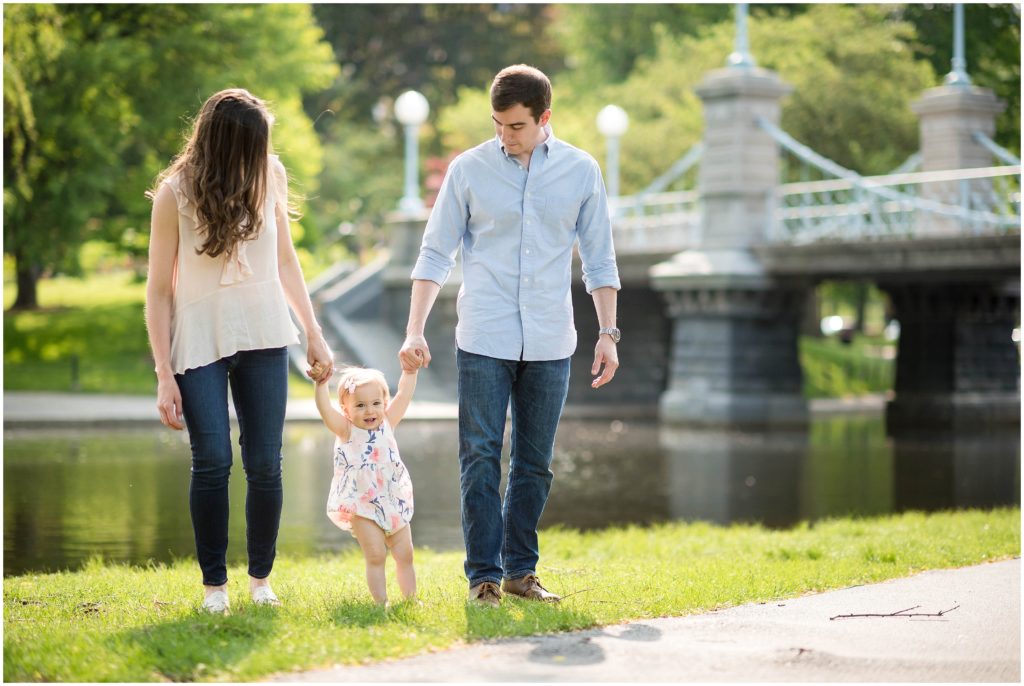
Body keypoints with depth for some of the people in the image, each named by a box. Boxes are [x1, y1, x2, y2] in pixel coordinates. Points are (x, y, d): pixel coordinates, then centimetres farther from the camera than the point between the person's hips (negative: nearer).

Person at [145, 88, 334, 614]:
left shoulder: (270, 176, 3)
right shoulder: (176, 192, -8)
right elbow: (159, 289, -4)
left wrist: (313, 333, 14)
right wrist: (164, 374, -8)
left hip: (263, 334, 3)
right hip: (199, 340, -3)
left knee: (265, 465, 0)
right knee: (212, 462, -10)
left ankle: (261, 579, 16)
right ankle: (214, 585, 4)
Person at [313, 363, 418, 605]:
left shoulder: (387, 424, 5)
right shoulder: (346, 431, -7)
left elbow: (404, 394, 2)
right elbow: (325, 410, -22)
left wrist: (410, 370, -6)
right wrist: (321, 383, -32)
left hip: (395, 504, 4)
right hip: (362, 507, -4)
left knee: (405, 555, 9)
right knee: (375, 556, -9)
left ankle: (410, 599, 19)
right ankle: (381, 602, -5)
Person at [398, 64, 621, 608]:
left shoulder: (581, 171, 4)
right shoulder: (469, 170, 0)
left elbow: (599, 260, 11)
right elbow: (435, 255, 3)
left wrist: (608, 332, 4)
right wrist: (414, 332, -6)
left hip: (549, 344, 2)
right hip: (483, 340, -2)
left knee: (534, 463, 7)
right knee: (480, 459, -5)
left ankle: (520, 569, 17)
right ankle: (484, 575, 1)